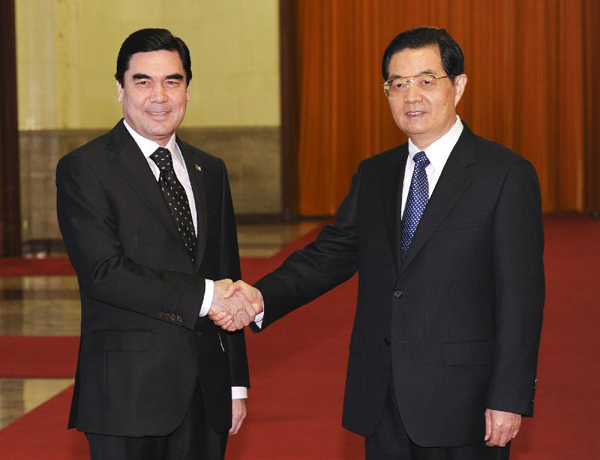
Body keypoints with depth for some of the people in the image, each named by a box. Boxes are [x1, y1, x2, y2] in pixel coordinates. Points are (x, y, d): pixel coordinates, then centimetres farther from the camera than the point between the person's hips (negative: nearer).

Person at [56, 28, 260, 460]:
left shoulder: (210, 171, 14)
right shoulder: (84, 169, -5)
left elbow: (228, 279, 15)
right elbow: (102, 272, -17)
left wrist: (237, 383, 12)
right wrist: (203, 296, -21)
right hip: (128, 392, -5)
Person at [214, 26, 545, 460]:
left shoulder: (507, 174, -6)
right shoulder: (374, 175, 13)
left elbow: (520, 296, -9)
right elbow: (330, 253, 7)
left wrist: (509, 399, -14)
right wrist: (261, 296, -11)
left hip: (461, 403, -5)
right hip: (381, 401, 5)